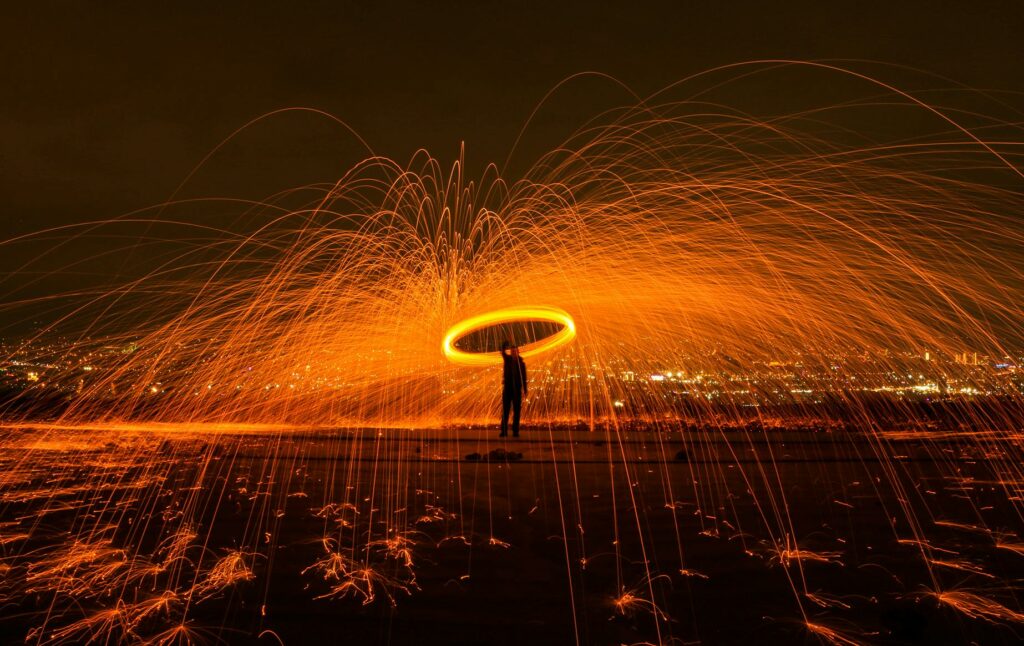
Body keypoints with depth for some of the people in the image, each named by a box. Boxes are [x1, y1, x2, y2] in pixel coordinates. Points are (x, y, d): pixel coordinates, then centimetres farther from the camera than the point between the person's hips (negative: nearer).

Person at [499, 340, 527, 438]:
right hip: (507, 389, 1)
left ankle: (515, 431, 5)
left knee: (516, 411, 2)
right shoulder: (508, 359, 6)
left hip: (517, 390, -1)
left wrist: (524, 391, -5)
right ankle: (504, 431, 0)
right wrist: (506, 344, -27)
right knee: (505, 411, -1)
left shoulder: (521, 363, 2)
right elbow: (503, 351, -12)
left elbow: (523, 378, 1)